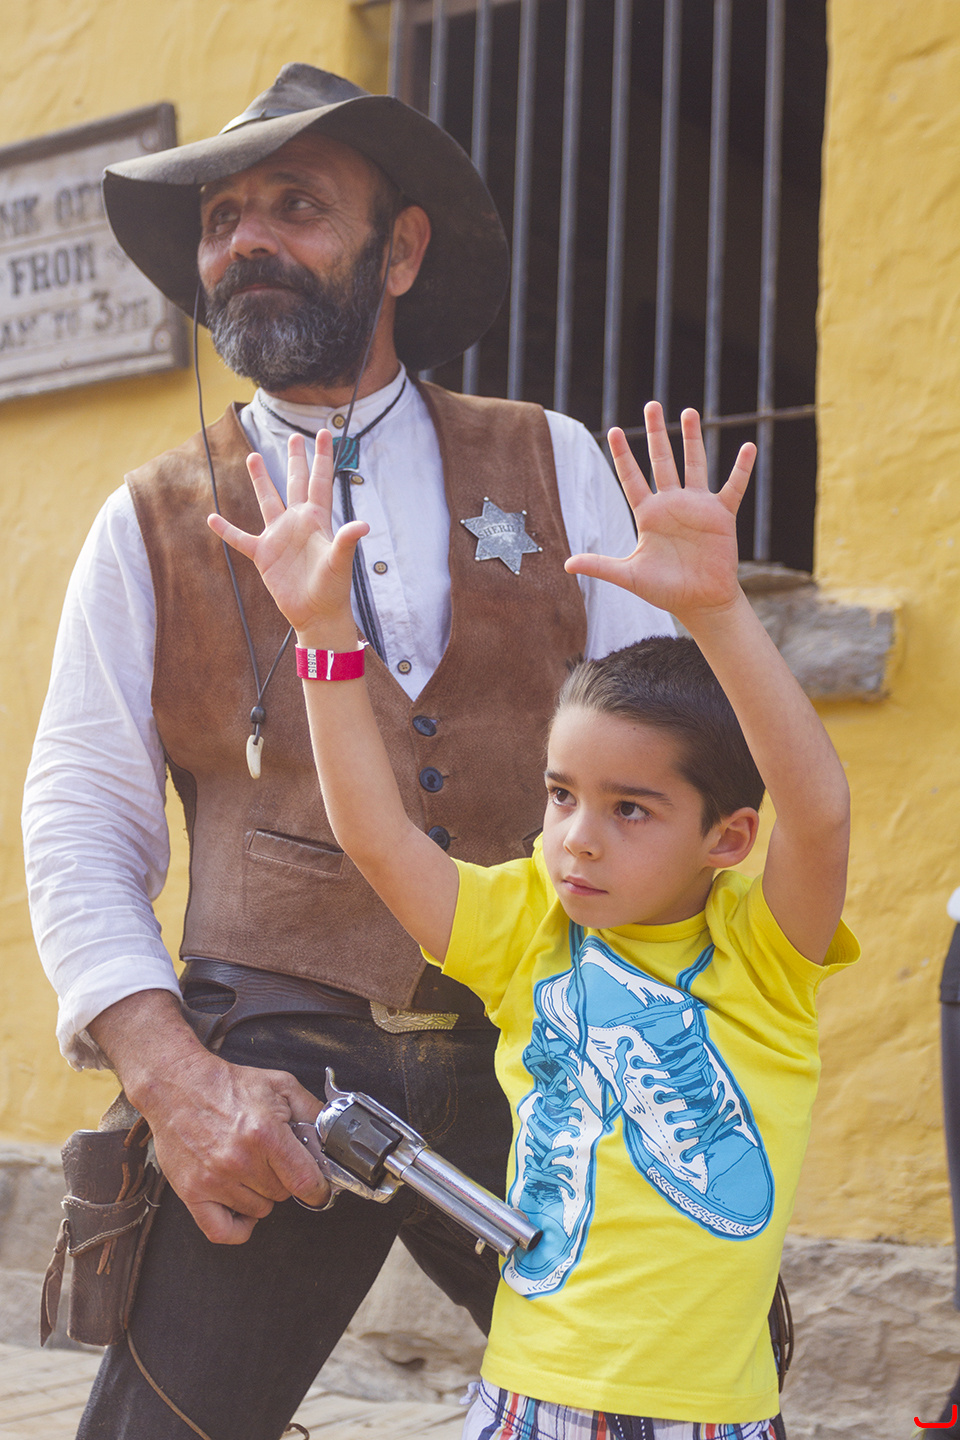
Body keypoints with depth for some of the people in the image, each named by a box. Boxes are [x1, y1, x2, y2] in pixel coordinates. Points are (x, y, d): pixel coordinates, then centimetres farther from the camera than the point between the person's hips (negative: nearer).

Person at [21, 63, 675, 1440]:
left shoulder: (552, 468, 10)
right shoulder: (153, 525, 8)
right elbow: (79, 833, 4)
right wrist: (178, 1087, -11)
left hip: (537, 1071, 1)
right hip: (277, 1090, -1)